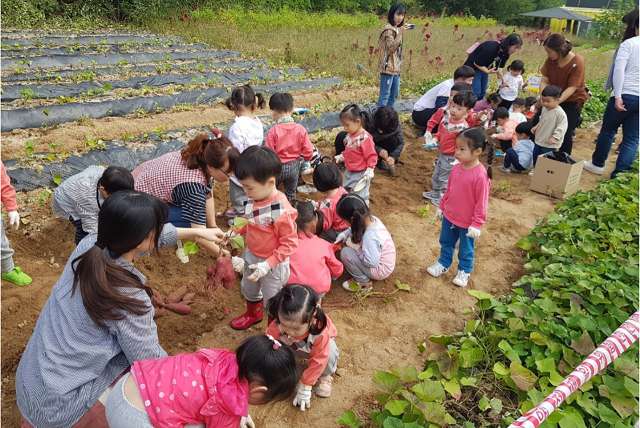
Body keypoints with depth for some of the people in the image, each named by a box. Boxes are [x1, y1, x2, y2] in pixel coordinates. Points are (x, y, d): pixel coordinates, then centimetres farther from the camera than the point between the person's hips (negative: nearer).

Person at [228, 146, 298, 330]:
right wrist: (234, 232, -4)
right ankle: (253, 315, 61)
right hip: (251, 256, 8)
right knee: (248, 289, 31)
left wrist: (267, 265, -29)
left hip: (272, 263, -8)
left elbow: (289, 244, -25)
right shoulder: (254, 198, -12)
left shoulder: (281, 211, -34)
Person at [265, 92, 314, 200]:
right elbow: (308, 152, -8)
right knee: (291, 193, 23)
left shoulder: (273, 132, -22)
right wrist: (306, 158, 15)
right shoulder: (300, 129, -13)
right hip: (294, 166, 3)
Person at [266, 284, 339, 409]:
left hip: (314, 346, -1)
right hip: (291, 347, 2)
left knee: (330, 352, -35)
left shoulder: (321, 331, -44)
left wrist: (304, 387, -29)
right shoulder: (276, 327, -38)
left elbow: (318, 360, -33)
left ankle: (324, 376, -2)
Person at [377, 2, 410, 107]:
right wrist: (400, 33, -25)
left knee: (394, 94, 13)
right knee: (385, 94, -9)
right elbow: (391, 47, -20)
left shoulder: (397, 29, 16)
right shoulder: (388, 29, -11)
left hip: (396, 67, 9)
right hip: (388, 67, -9)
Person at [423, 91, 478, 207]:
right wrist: (435, 139, -5)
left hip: (451, 157, -8)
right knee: (435, 175, 24)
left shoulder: (463, 127, -27)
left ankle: (443, 196, 25)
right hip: (442, 153, 8)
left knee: (444, 178, 6)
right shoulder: (446, 120, -4)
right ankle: (435, 192, 44)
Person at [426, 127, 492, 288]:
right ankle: (443, 264, 46)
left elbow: (481, 202, -22)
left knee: (466, 249, 16)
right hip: (449, 216, 6)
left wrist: (477, 224, -19)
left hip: (467, 222, -6)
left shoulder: (480, 175, -27)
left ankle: (464, 271, 37)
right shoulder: (456, 168, -6)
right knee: (446, 243, 25)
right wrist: (441, 207, 14)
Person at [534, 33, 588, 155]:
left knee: (566, 133, -10)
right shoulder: (551, 59, -12)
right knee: (535, 123, 3)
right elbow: (544, 81, -10)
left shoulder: (577, 62, -25)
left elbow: (571, 88, -27)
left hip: (572, 101, -5)